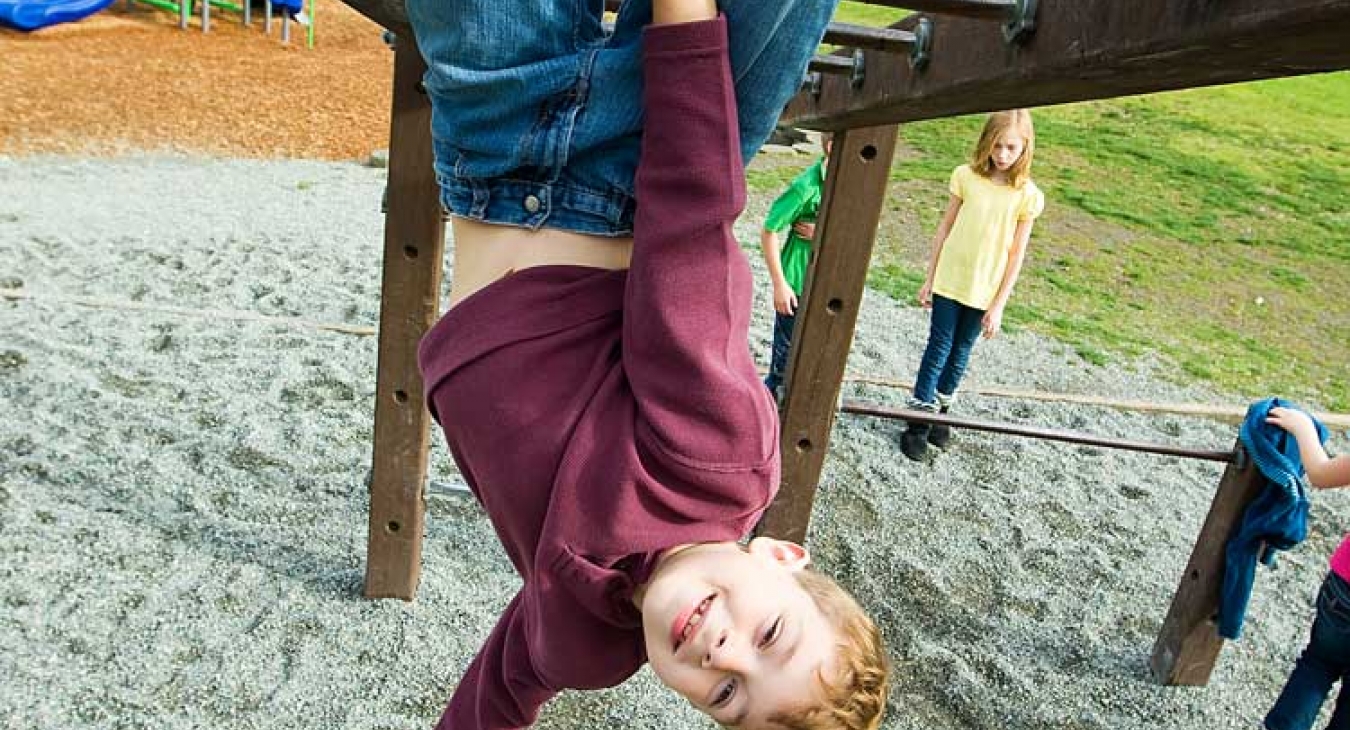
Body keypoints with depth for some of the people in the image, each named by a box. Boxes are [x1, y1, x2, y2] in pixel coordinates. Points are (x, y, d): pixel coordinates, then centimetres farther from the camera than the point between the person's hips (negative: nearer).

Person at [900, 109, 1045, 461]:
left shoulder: (1028, 196, -8)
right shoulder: (966, 176, -7)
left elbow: (1016, 254, -5)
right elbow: (945, 228, 1)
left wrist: (998, 305, -6)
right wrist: (929, 279, 2)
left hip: (984, 292, 0)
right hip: (950, 282, 0)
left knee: (961, 352, 14)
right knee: (939, 347, 4)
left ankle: (940, 410, 31)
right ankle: (918, 422, 13)